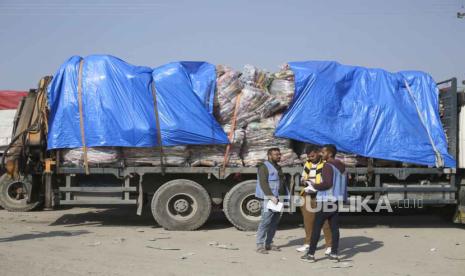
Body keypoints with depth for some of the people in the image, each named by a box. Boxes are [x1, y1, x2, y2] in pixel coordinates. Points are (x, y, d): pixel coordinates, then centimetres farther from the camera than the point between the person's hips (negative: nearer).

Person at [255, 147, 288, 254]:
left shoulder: (278, 167, 21)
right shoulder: (264, 167, -5)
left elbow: (283, 182, 25)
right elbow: (263, 183, -15)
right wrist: (271, 196, -22)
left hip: (278, 199, 8)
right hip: (268, 199, -8)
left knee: (275, 222, 9)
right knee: (265, 221, -11)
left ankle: (269, 243, 15)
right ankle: (260, 245, -9)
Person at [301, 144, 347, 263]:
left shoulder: (328, 166, -13)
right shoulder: (341, 166, 13)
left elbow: (327, 183, -22)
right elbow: (343, 184, 17)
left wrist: (314, 186, -10)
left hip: (325, 201, -8)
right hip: (336, 201, 8)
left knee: (316, 228, -1)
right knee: (334, 228, 7)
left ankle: (311, 254, 2)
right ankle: (334, 254, 8)